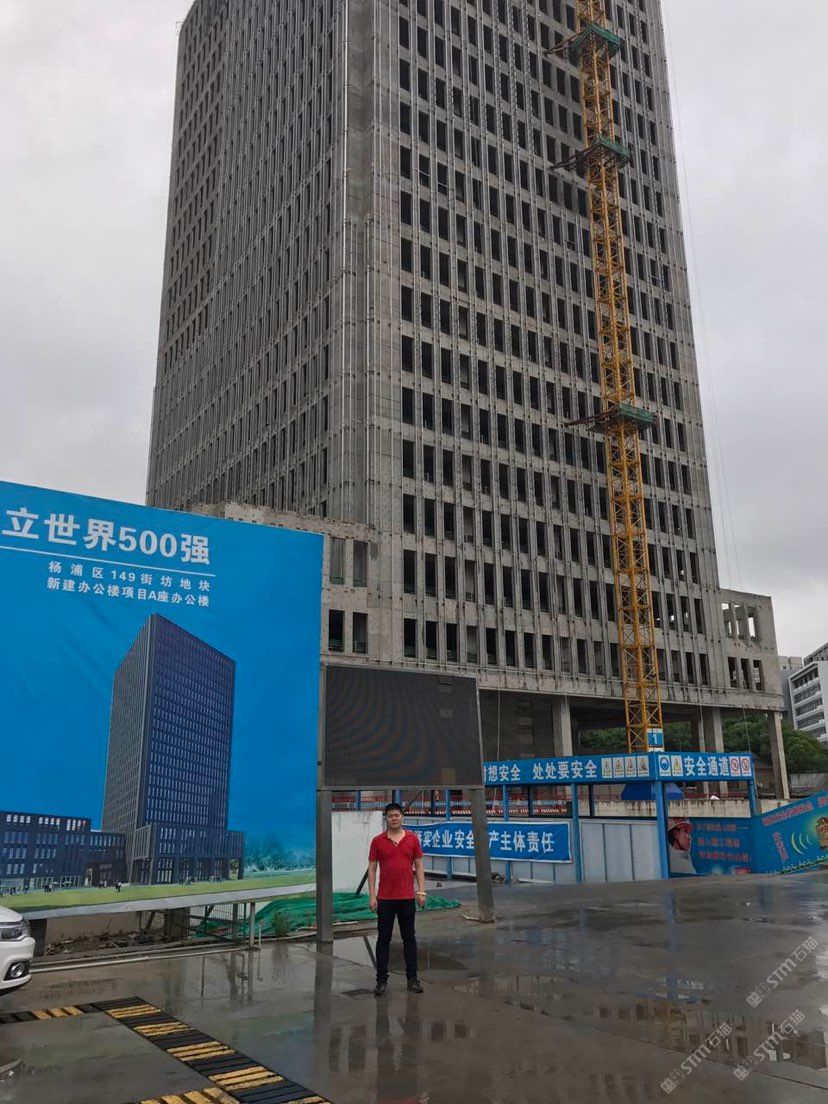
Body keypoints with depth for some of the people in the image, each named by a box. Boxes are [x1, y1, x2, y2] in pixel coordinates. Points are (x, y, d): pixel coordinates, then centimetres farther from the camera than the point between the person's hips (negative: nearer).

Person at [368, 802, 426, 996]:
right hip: (385, 898, -1)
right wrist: (372, 895, -6)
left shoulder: (412, 839, 1)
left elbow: (418, 866, 4)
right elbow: (372, 868, 0)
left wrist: (421, 891, -3)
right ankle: (382, 980, 13)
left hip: (407, 897, 1)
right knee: (383, 939, 5)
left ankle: (412, 978, 17)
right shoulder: (377, 841, -1)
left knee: (409, 938, 8)